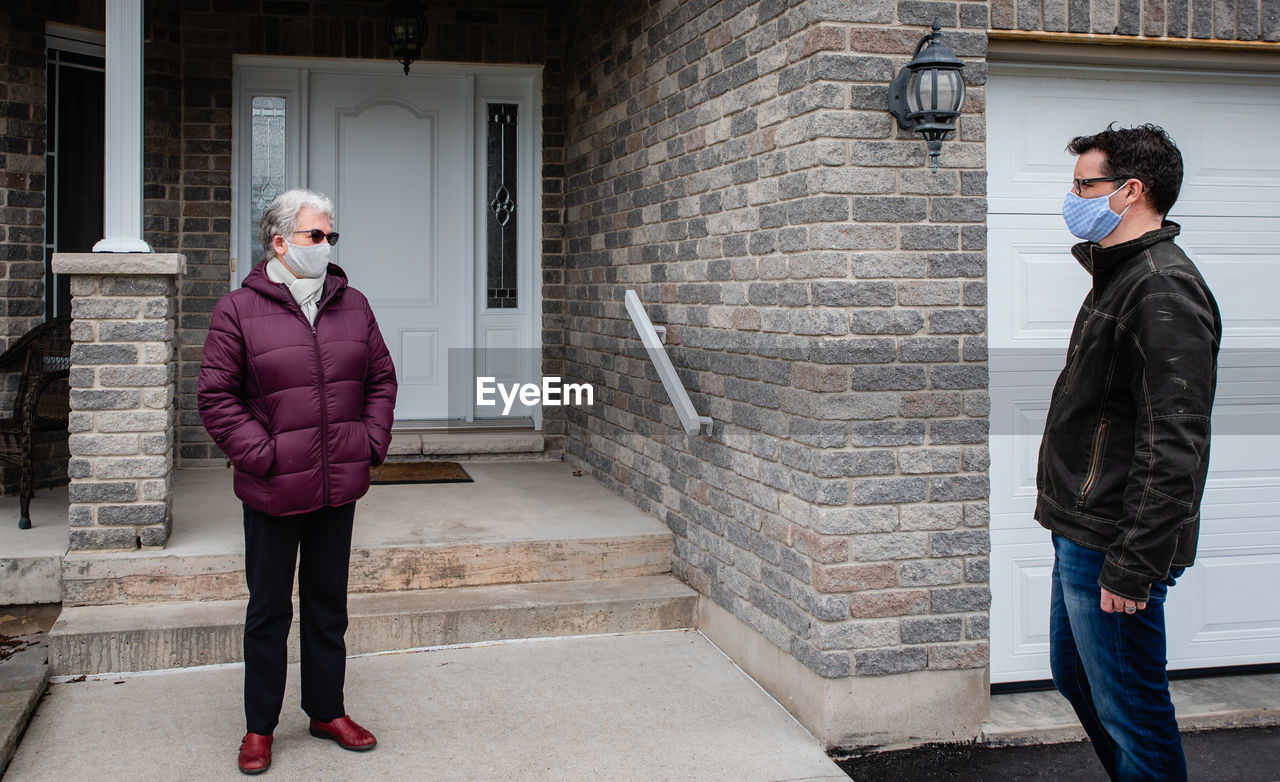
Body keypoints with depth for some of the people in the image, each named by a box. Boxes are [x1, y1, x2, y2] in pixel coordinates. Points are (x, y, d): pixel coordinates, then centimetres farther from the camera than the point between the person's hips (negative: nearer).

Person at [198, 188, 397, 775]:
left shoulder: (352, 305, 7)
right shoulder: (239, 310, -6)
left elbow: (381, 379, 14)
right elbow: (216, 397, -7)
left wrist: (372, 442, 2)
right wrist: (262, 455, -14)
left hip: (339, 485, 4)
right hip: (273, 490, -4)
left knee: (329, 603, 16)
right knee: (268, 609, 9)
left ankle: (327, 710, 31)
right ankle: (259, 726, 24)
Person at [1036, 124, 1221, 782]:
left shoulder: (1165, 288, -18)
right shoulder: (1121, 275, 14)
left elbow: (1172, 448, -24)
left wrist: (1132, 566, -24)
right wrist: (1079, 532, 19)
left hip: (1113, 547, -11)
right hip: (1080, 533, 11)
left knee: (1131, 710, 1)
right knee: (1075, 675, 22)